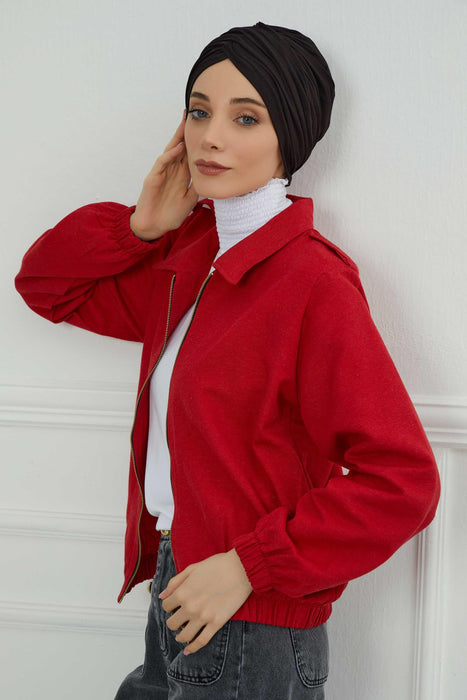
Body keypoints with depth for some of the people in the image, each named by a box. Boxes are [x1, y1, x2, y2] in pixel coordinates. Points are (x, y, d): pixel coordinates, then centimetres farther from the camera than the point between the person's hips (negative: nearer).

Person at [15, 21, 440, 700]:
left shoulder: (312, 284, -19)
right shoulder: (188, 257, 4)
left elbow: (403, 480, -22)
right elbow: (46, 284, 14)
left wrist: (249, 566, -20)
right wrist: (141, 224, -2)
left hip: (250, 632, -7)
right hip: (177, 593, 7)